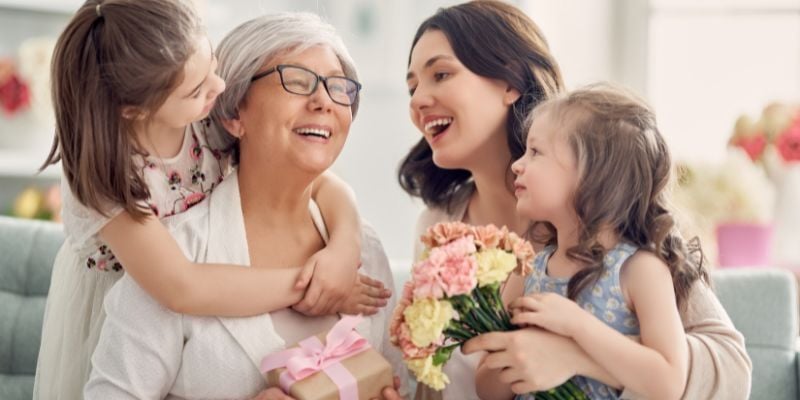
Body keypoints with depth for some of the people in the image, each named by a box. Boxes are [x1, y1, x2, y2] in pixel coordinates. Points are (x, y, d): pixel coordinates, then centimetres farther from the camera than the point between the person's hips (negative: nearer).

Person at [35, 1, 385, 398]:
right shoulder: (100, 165, -32)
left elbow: (326, 184, -19)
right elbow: (183, 289, -40)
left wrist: (343, 251, -39)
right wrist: (308, 284, -39)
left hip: (200, 316, 3)